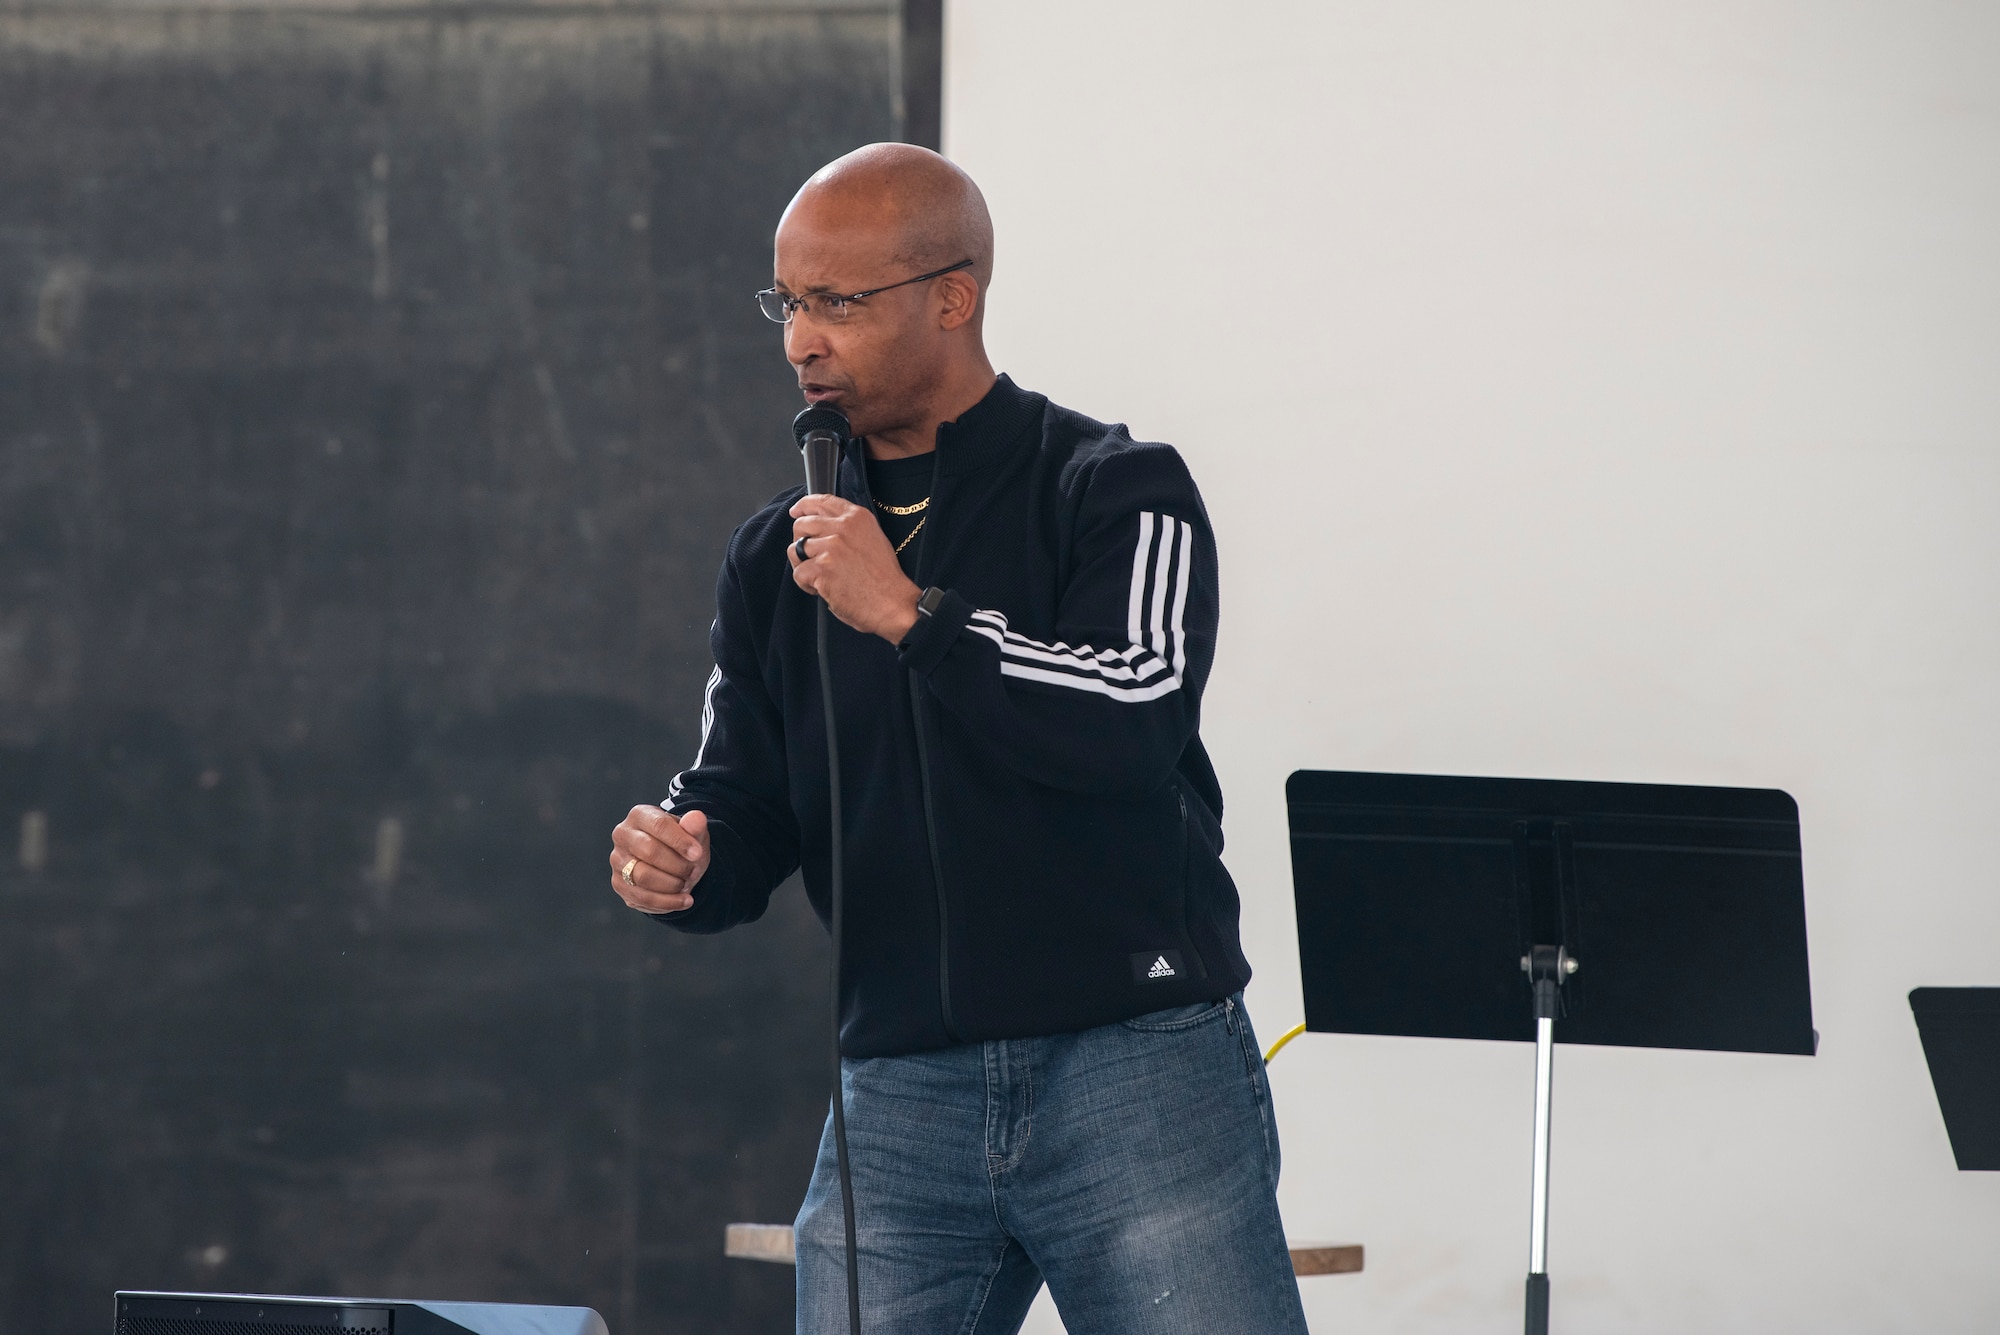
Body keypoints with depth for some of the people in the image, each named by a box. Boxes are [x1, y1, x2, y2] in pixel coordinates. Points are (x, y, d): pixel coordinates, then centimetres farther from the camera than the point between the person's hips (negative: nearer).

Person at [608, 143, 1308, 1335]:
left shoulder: (1116, 494, -2)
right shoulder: (780, 555, 14)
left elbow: (1135, 716, -18)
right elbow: (747, 811, 13)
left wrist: (909, 613, -17)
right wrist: (684, 861, -9)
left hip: (1140, 1083, -4)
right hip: (900, 1107, 4)